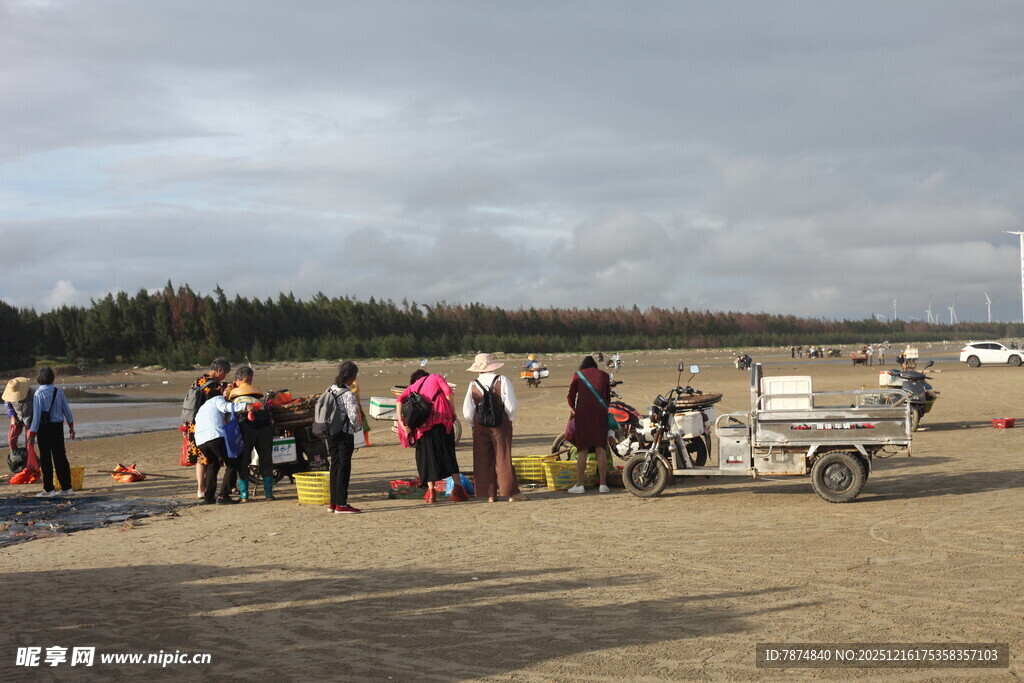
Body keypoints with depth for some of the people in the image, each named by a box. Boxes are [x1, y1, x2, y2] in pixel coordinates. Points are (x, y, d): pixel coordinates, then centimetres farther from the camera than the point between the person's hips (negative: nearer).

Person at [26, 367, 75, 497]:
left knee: (45, 459, 1)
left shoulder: (39, 393, -12)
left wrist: (32, 434, -8)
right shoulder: (59, 392, 4)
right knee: (60, 457, 10)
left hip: (45, 429, -5)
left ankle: (48, 489, 3)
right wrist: (71, 426, 23)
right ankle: (66, 487, 14)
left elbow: (37, 415, -13)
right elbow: (67, 411, 11)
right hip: (58, 427, 5)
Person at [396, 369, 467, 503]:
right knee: (448, 451, 3)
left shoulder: (412, 387, 24)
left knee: (426, 454, 6)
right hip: (442, 417, -1)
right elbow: (448, 391, 1)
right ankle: (458, 485, -7)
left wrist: (400, 421, -6)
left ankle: (430, 490, -1)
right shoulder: (435, 377, 21)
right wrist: (453, 411, 6)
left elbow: (400, 400, 4)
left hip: (423, 422, 1)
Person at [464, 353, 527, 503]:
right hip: (500, 423, -1)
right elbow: (510, 405, -9)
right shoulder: (502, 381, -5)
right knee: (503, 458, 0)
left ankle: (489, 494, 9)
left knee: (483, 460, 8)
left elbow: (467, 411, -1)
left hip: (480, 425, 2)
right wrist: (510, 419, 7)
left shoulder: (473, 385, -1)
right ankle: (512, 492, -4)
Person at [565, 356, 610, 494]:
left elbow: (571, 395, 9)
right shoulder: (604, 375, 12)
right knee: (600, 450, 3)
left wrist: (572, 408, 29)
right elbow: (608, 397, 15)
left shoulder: (578, 375, 8)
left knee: (582, 450, 0)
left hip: (583, 413, -1)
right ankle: (603, 484, 1)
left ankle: (579, 484, -1)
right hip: (600, 414, 1)